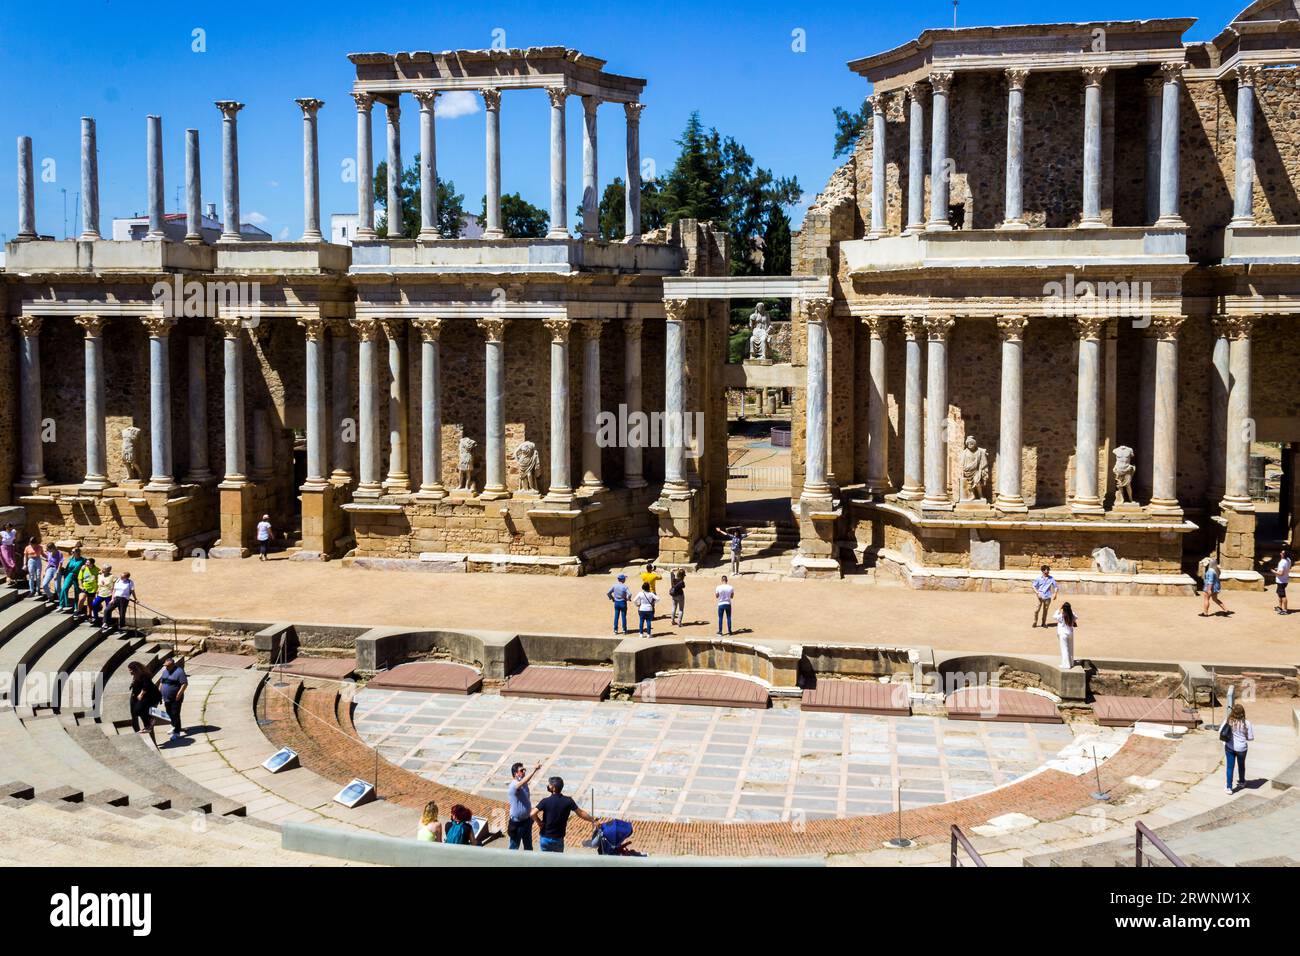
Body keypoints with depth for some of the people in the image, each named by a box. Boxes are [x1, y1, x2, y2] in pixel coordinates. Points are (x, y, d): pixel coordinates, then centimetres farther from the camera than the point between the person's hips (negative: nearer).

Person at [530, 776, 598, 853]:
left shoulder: (545, 801, -14)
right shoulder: (568, 801, -9)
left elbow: (533, 814, -23)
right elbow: (581, 814, -3)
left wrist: (539, 823, -5)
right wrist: (593, 820, 10)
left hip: (545, 837, -1)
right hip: (558, 838, 1)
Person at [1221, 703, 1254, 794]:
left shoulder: (1227, 720, -13)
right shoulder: (1246, 723, -15)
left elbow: (1220, 732, -4)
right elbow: (1251, 737, -8)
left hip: (1229, 747, 0)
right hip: (1241, 748, 0)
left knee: (1230, 766, 6)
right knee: (1241, 765, 23)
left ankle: (1229, 788, 4)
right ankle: (1242, 782, 45)